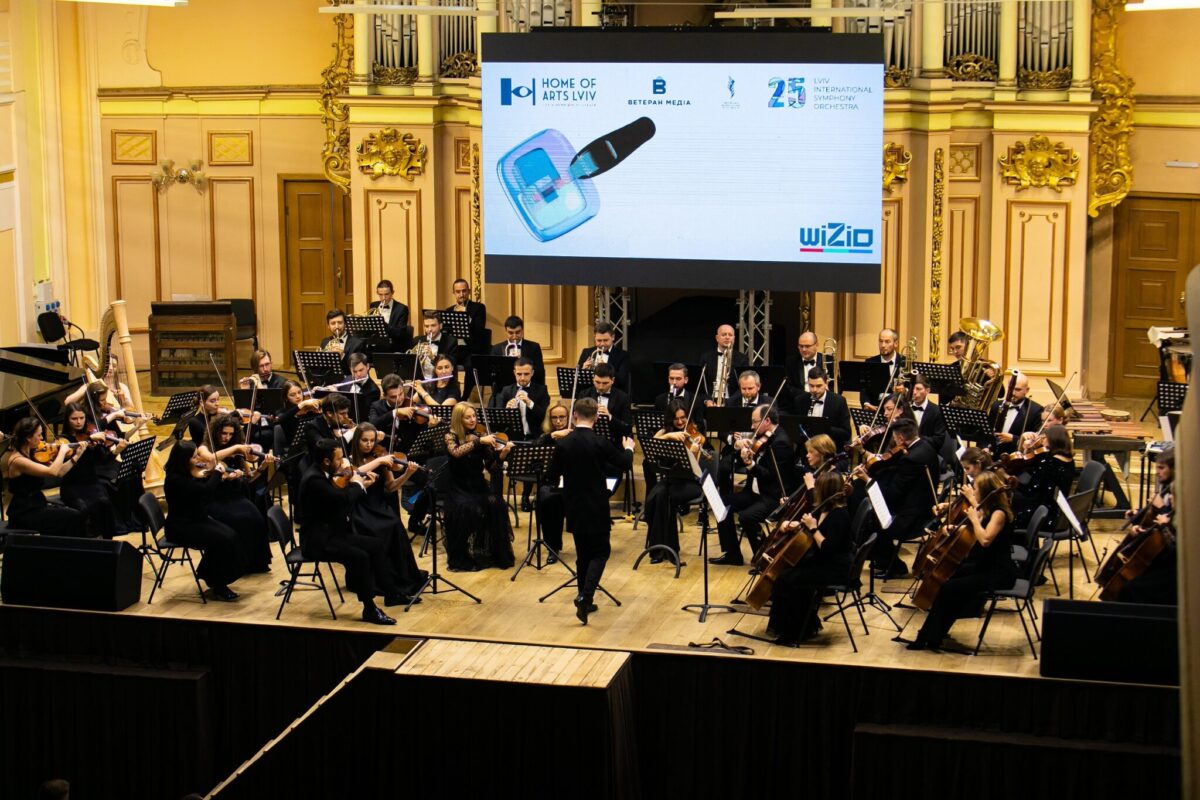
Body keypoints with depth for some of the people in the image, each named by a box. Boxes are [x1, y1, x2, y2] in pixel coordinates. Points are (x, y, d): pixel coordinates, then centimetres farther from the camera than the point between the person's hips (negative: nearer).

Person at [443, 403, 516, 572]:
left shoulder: (480, 437, 5)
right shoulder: (451, 436, -3)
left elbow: (491, 466, -2)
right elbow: (456, 452, -26)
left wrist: (502, 454, -20)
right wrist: (478, 441, -31)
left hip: (479, 485, 3)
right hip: (459, 488, -3)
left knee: (496, 505, -27)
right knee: (466, 509, -33)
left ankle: (498, 554, -16)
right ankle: (463, 558, -19)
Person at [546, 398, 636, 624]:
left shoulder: (563, 444, -5)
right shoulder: (600, 443, -14)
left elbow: (552, 478, 3)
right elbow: (625, 465, 0)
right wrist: (628, 449, 21)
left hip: (574, 509, 4)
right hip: (597, 509, -3)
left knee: (583, 553, 17)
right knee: (600, 552, 5)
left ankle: (584, 600, 21)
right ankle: (586, 596, -14)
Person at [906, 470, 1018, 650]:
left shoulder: (999, 513, -18)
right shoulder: (987, 510, 9)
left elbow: (985, 539, -33)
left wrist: (974, 518, -23)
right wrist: (972, 501, 30)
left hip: (998, 574, -10)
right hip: (984, 567, 10)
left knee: (948, 588, -19)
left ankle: (930, 639, -7)